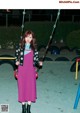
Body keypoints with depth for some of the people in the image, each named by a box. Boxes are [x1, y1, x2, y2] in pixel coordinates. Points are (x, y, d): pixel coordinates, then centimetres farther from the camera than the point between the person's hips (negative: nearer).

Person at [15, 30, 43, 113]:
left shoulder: (34, 48, 6)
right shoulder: (20, 47, 2)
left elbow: (36, 59, 8)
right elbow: (16, 56, 6)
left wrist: (39, 63, -12)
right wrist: (16, 62, -13)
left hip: (31, 70, 1)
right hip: (22, 70, -1)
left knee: (31, 87, 2)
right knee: (22, 87, 3)